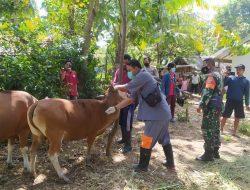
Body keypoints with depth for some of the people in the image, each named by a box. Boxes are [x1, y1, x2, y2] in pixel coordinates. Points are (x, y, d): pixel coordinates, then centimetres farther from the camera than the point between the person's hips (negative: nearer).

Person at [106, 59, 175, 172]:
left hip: (156, 114, -10)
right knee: (164, 139, 19)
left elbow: (127, 88, -13)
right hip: (163, 113, 10)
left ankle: (143, 166, 15)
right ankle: (170, 163, 32)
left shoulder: (143, 75, -11)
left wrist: (117, 87, 9)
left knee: (146, 141, 2)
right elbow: (131, 99, 13)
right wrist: (115, 108, 7)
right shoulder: (141, 80, 18)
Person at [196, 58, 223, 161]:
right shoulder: (218, 75, 19)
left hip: (211, 106, -10)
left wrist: (201, 105, -21)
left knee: (207, 129, -6)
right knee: (215, 129, 14)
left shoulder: (211, 76, -15)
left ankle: (209, 154, -1)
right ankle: (215, 151, 23)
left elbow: (208, 92, -23)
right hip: (217, 105, 10)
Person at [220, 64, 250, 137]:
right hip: (230, 101, -2)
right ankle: (221, 130, 19)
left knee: (237, 118, 9)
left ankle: (234, 132, 25)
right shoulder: (230, 77, 0)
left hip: (239, 102, 2)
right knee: (225, 116, 2)